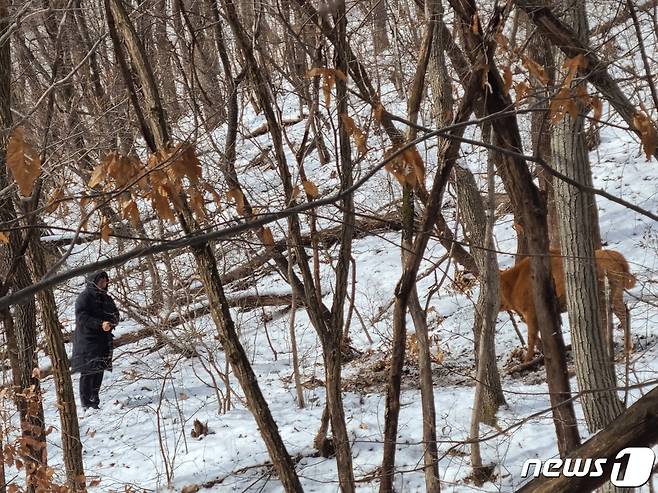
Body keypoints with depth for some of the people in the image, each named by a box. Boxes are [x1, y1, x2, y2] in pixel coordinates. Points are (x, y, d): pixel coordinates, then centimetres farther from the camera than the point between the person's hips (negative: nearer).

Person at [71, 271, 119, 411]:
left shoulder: (106, 298, 15)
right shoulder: (84, 297, -8)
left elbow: (115, 314, 16)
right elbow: (81, 317, -18)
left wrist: (112, 322, -8)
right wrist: (100, 324, -26)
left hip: (103, 340, 7)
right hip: (87, 340, -7)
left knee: (100, 370, 8)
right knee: (88, 371, -8)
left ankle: (94, 398, 21)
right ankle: (86, 402, -4)